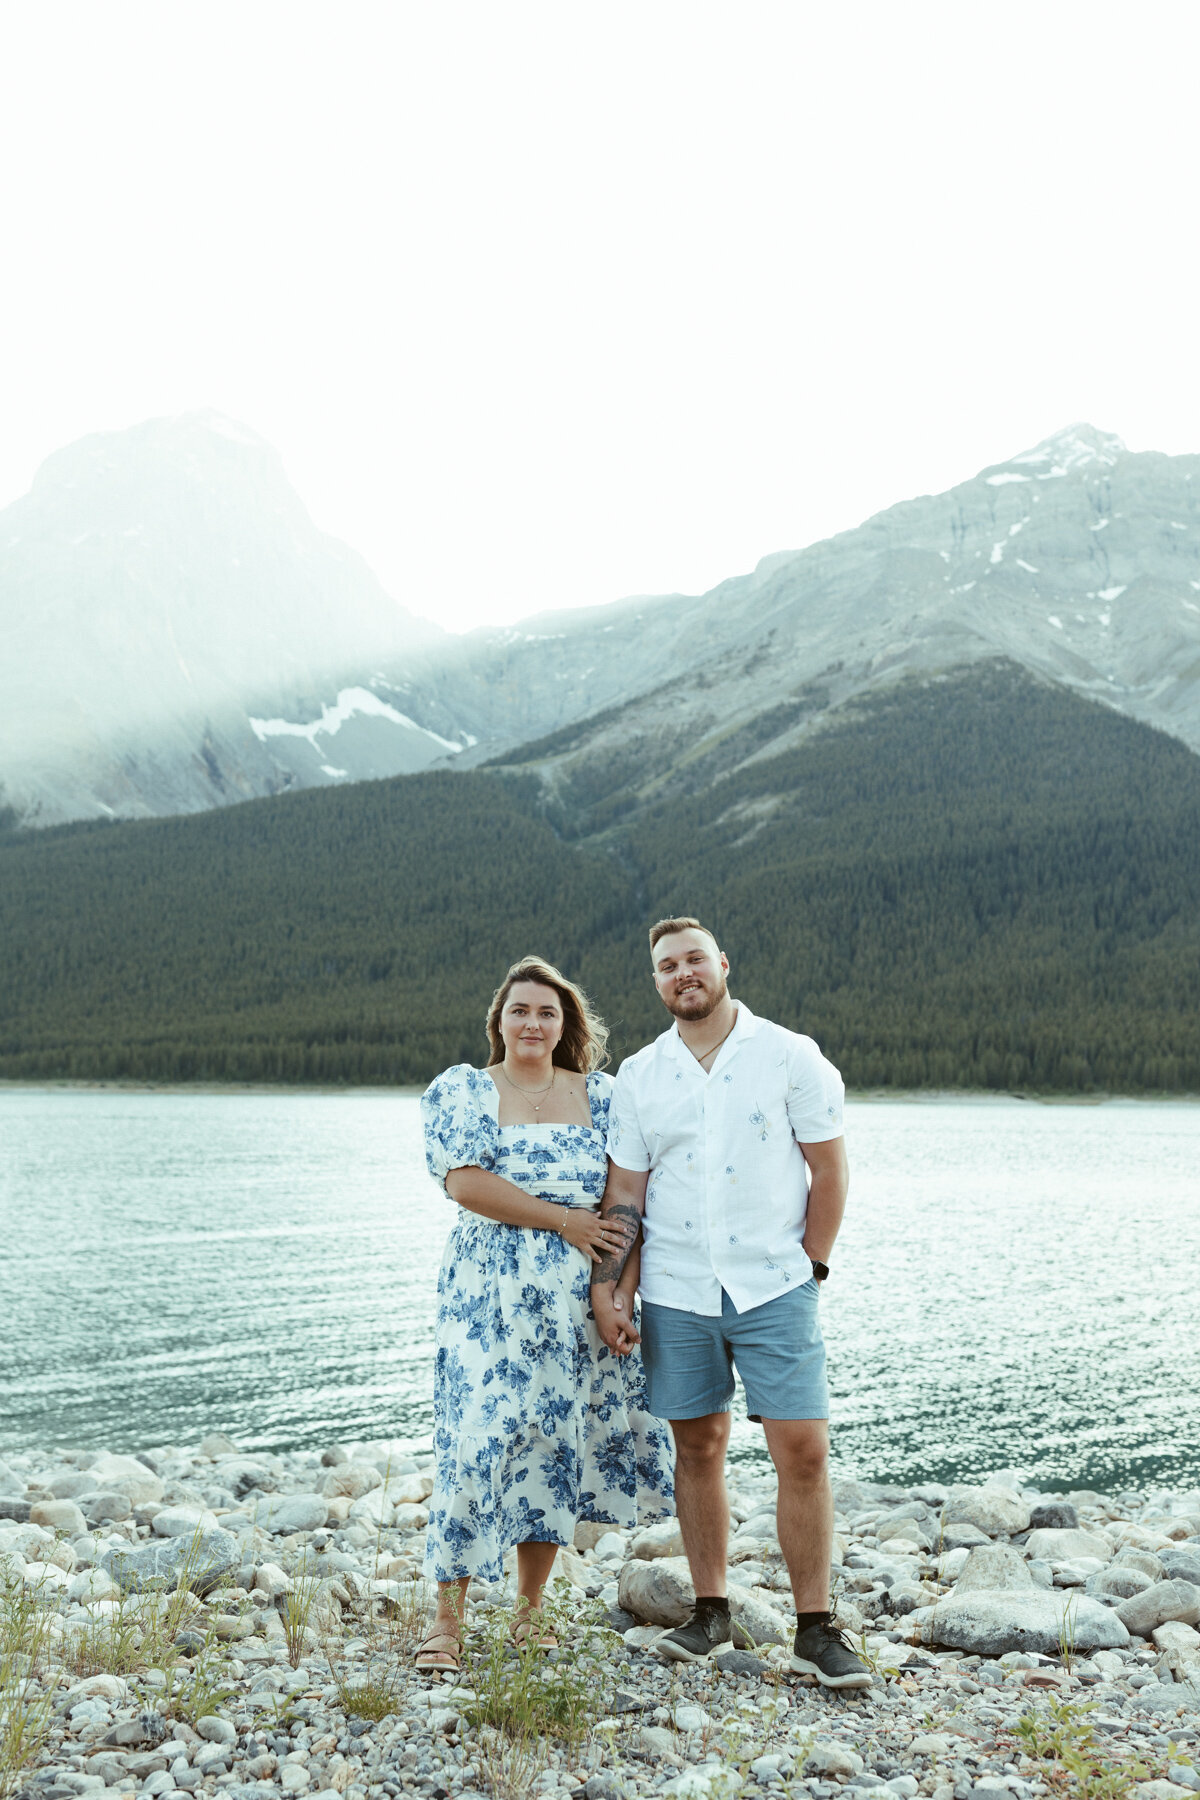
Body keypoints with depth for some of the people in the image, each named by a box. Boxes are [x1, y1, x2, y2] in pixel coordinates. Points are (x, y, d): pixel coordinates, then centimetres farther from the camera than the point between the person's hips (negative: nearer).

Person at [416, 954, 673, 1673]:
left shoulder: (601, 1095, 9)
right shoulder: (461, 1089, 3)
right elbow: (466, 1181, -11)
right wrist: (564, 1219, -13)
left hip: (577, 1298, 3)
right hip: (489, 1295, -2)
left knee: (554, 1441, 7)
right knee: (476, 1441, -7)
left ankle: (530, 1608, 22)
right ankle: (449, 1619, 4)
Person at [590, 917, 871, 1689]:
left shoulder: (790, 1057, -2)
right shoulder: (639, 1077, 6)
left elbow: (830, 1169, 2)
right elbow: (624, 1194, 7)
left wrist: (809, 1268, -1)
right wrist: (611, 1291, 1)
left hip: (775, 1287, -2)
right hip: (676, 1293, 3)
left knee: (804, 1451, -6)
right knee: (698, 1449, 10)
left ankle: (816, 1630, 7)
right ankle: (711, 1612, 24)